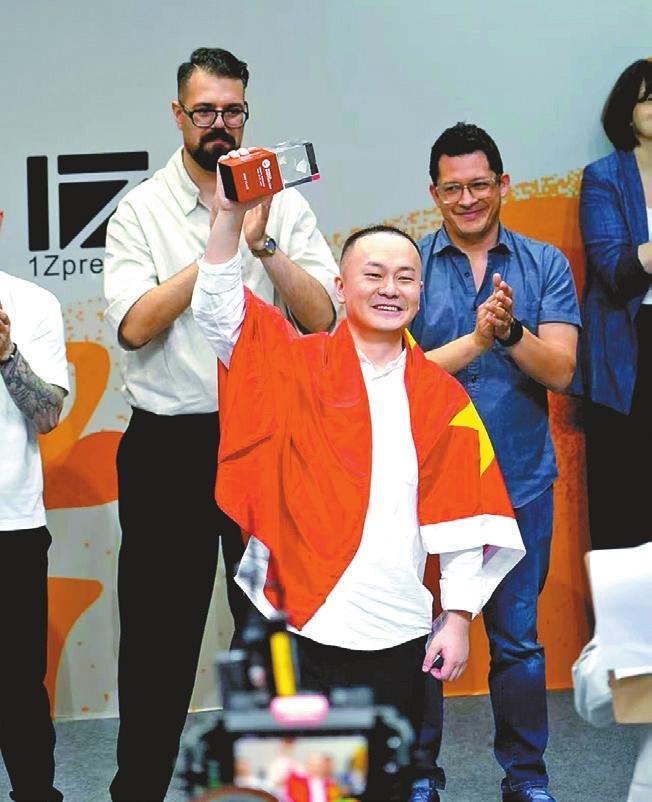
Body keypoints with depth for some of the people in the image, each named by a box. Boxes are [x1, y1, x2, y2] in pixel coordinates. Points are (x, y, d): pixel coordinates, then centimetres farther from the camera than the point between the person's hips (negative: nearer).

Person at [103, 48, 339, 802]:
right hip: (168, 447, -1)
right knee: (158, 632, 6)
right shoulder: (140, 210, 1)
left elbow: (322, 319, -5)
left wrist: (263, 243, -17)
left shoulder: (284, 206, 4)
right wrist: (221, 246, -16)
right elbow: (136, 324, -12)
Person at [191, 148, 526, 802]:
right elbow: (217, 308, -8)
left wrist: (458, 619, 1)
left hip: (397, 631, 2)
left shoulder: (441, 398, 5)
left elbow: (462, 515, 5)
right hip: (300, 621, -2)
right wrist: (231, 213, -18)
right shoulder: (299, 367, 2)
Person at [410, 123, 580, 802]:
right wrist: (476, 340, -20)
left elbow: (559, 371, -6)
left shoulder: (545, 265, 4)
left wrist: (511, 331, -23)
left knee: (517, 636, 8)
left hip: (519, 480, 1)